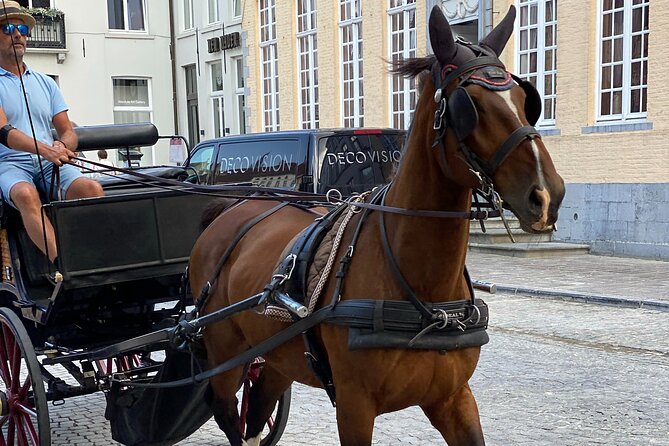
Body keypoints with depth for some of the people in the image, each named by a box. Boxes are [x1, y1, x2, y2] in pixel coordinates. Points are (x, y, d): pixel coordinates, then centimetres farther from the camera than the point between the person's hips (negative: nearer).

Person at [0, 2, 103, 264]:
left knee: (91, 188, -27)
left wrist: (62, 147, -11)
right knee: (26, 194, -38)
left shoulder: (45, 83, 21)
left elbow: (68, 131, 16)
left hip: (51, 164, 4)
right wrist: (45, 149, -28)